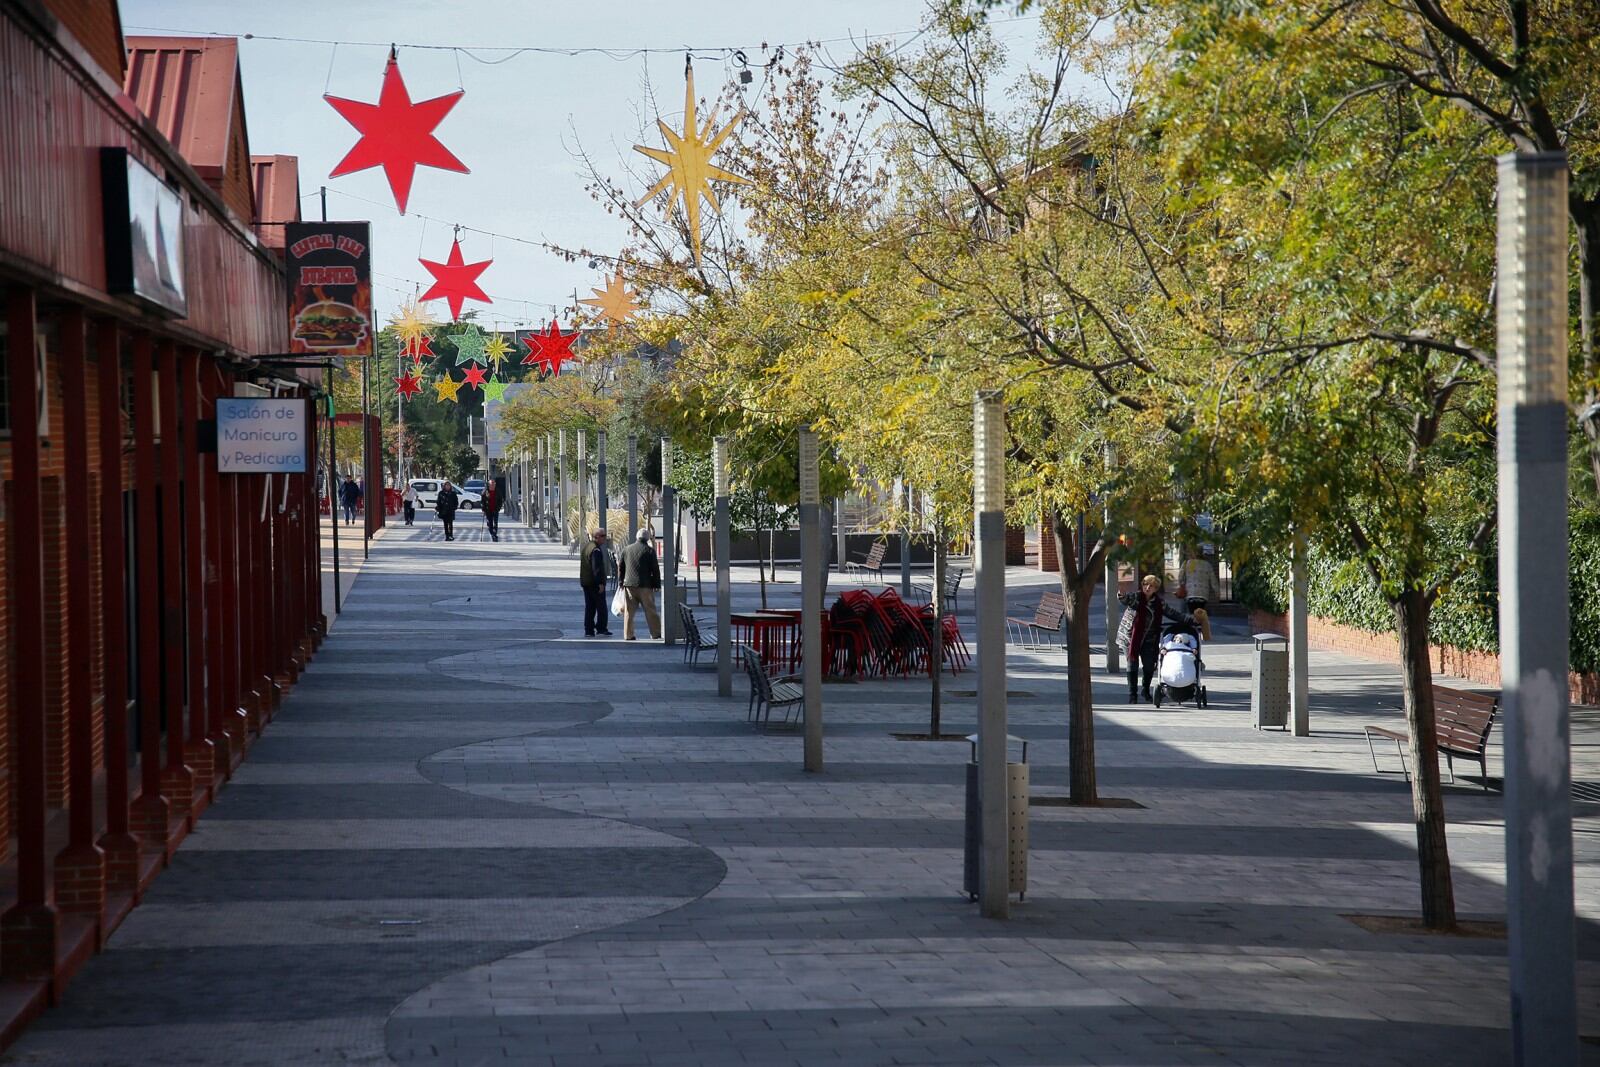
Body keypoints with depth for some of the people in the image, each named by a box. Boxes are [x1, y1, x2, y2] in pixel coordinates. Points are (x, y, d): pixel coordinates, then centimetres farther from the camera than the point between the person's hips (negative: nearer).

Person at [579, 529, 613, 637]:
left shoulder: (586, 547, 14)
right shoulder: (596, 550, -17)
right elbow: (597, 568, -23)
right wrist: (600, 583, -22)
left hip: (585, 582, 9)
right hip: (595, 582, -9)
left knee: (589, 607, 11)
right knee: (601, 607, -3)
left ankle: (588, 630, 11)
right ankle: (601, 629, -3)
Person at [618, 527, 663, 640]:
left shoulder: (626, 550, 8)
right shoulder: (649, 550, -4)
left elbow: (621, 568, 13)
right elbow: (655, 569, -4)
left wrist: (621, 582, 20)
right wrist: (656, 584, 3)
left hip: (629, 584, 3)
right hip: (645, 585, -3)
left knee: (629, 612, 5)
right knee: (650, 611, 3)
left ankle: (628, 635, 4)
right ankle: (656, 634, 6)